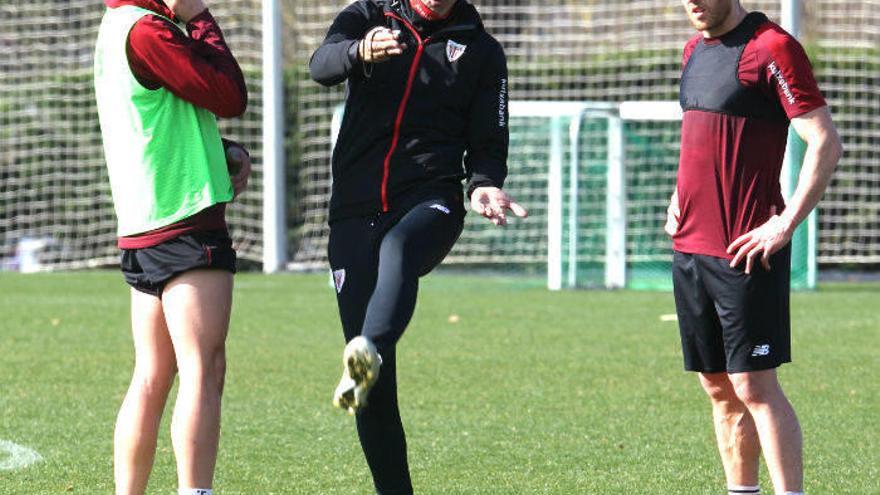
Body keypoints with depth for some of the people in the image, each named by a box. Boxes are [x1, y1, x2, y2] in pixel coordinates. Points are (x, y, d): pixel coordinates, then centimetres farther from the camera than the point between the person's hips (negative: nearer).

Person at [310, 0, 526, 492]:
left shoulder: (481, 50, 13)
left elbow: (488, 142, 14)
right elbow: (322, 64, -11)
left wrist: (484, 185, -10)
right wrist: (360, 51, -35)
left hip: (430, 199, -1)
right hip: (355, 211, 1)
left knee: (400, 246, -39)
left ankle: (369, 354, -63)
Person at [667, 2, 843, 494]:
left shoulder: (771, 47, -11)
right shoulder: (696, 50, 15)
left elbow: (826, 144, -15)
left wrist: (786, 223, -19)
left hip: (746, 249, -8)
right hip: (690, 247, 8)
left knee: (755, 386, -10)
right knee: (719, 389, 9)